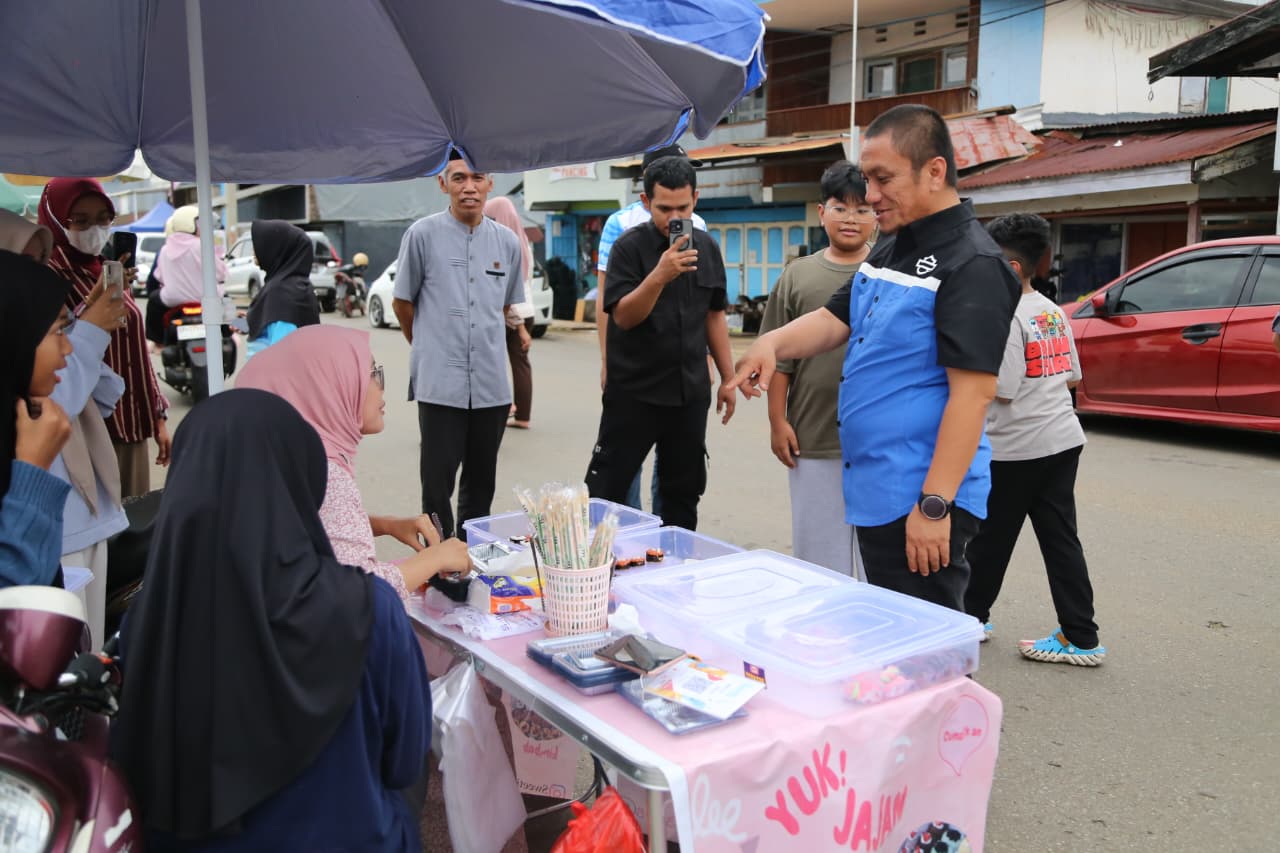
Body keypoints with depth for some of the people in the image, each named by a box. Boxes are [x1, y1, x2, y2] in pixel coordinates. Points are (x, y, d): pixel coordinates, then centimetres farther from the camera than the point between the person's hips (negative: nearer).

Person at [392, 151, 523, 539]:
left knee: (481, 481, 12)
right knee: (438, 481, 0)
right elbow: (402, 303, 6)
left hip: (491, 383, 4)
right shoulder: (423, 234, -3)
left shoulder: (507, 241, 7)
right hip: (439, 383, -3)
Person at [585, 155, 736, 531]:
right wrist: (660, 276, -30)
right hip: (634, 391, -4)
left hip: (690, 391, 5)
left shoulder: (706, 247, 7)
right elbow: (623, 316, -16)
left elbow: (714, 316, 14)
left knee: (684, 493, 12)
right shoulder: (630, 246, -8)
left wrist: (728, 378, 12)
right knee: (606, 489, 0)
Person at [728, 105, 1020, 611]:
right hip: (873, 493, 9)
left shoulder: (971, 264, -16)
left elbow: (974, 391, -21)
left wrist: (934, 506, -24)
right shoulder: (891, 250, 13)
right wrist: (773, 343, -6)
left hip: (921, 498, -9)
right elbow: (835, 320, 16)